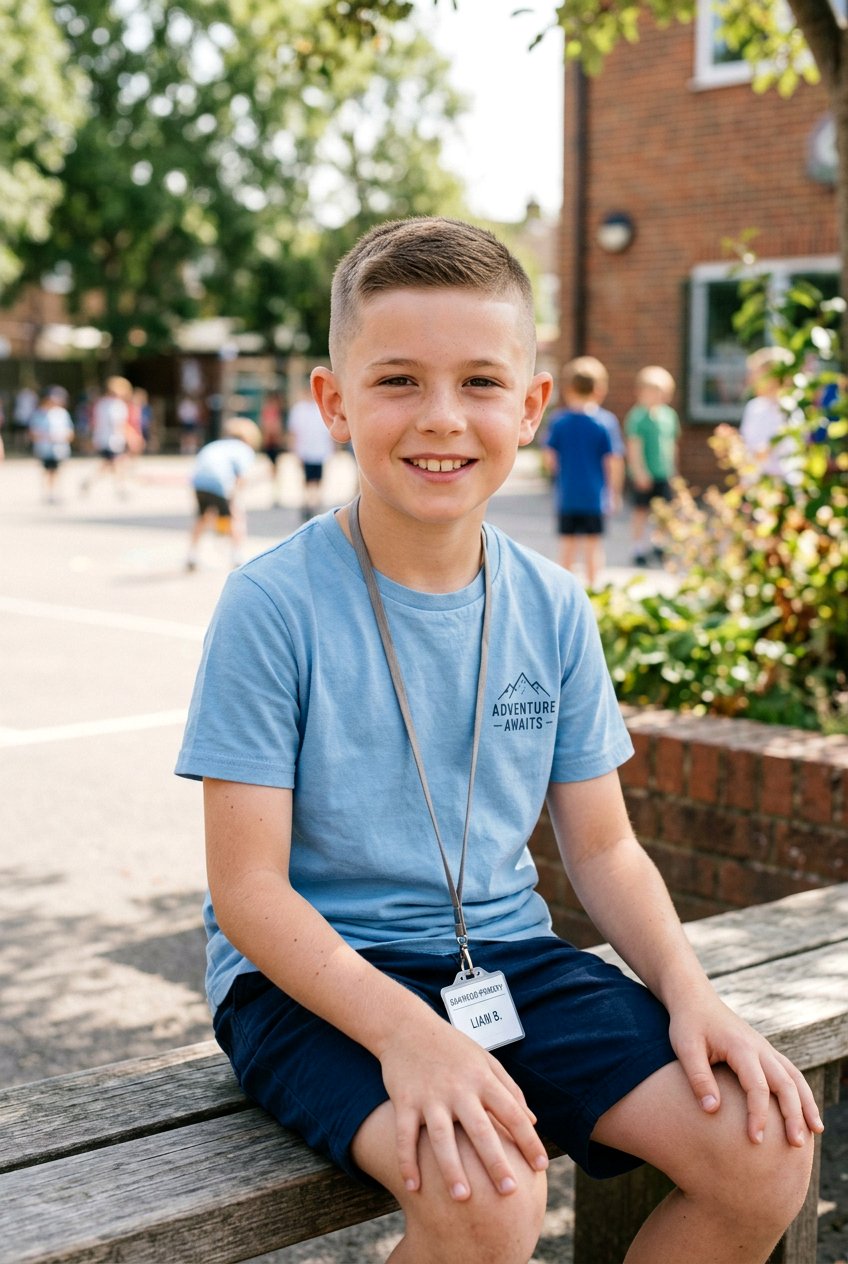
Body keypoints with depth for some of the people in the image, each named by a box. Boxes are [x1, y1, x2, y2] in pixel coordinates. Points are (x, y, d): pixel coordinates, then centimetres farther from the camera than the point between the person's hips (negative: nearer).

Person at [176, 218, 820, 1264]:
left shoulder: (553, 610, 2)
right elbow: (248, 886, -14)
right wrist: (405, 1032, -29)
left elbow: (602, 846, 9)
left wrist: (689, 993, -9)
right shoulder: (273, 606, -13)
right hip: (315, 978, -5)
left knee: (768, 1146, -12)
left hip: (506, 957, 5)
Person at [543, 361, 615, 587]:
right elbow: (608, 462, -2)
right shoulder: (602, 422, -4)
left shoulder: (559, 421, -4)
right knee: (593, 544, 7)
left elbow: (550, 459, -3)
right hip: (594, 494, -1)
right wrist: (610, 492, 8)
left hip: (567, 494, 1)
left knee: (567, 543, 10)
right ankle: (592, 584, 9)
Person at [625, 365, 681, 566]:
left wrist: (672, 469, 16)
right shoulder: (638, 416, -10)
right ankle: (638, 549, 13)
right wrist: (640, 472, -17)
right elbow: (634, 447, -13)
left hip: (664, 474, 5)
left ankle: (660, 544, 20)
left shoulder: (669, 415, 8)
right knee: (641, 511, 3)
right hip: (645, 475, -5)